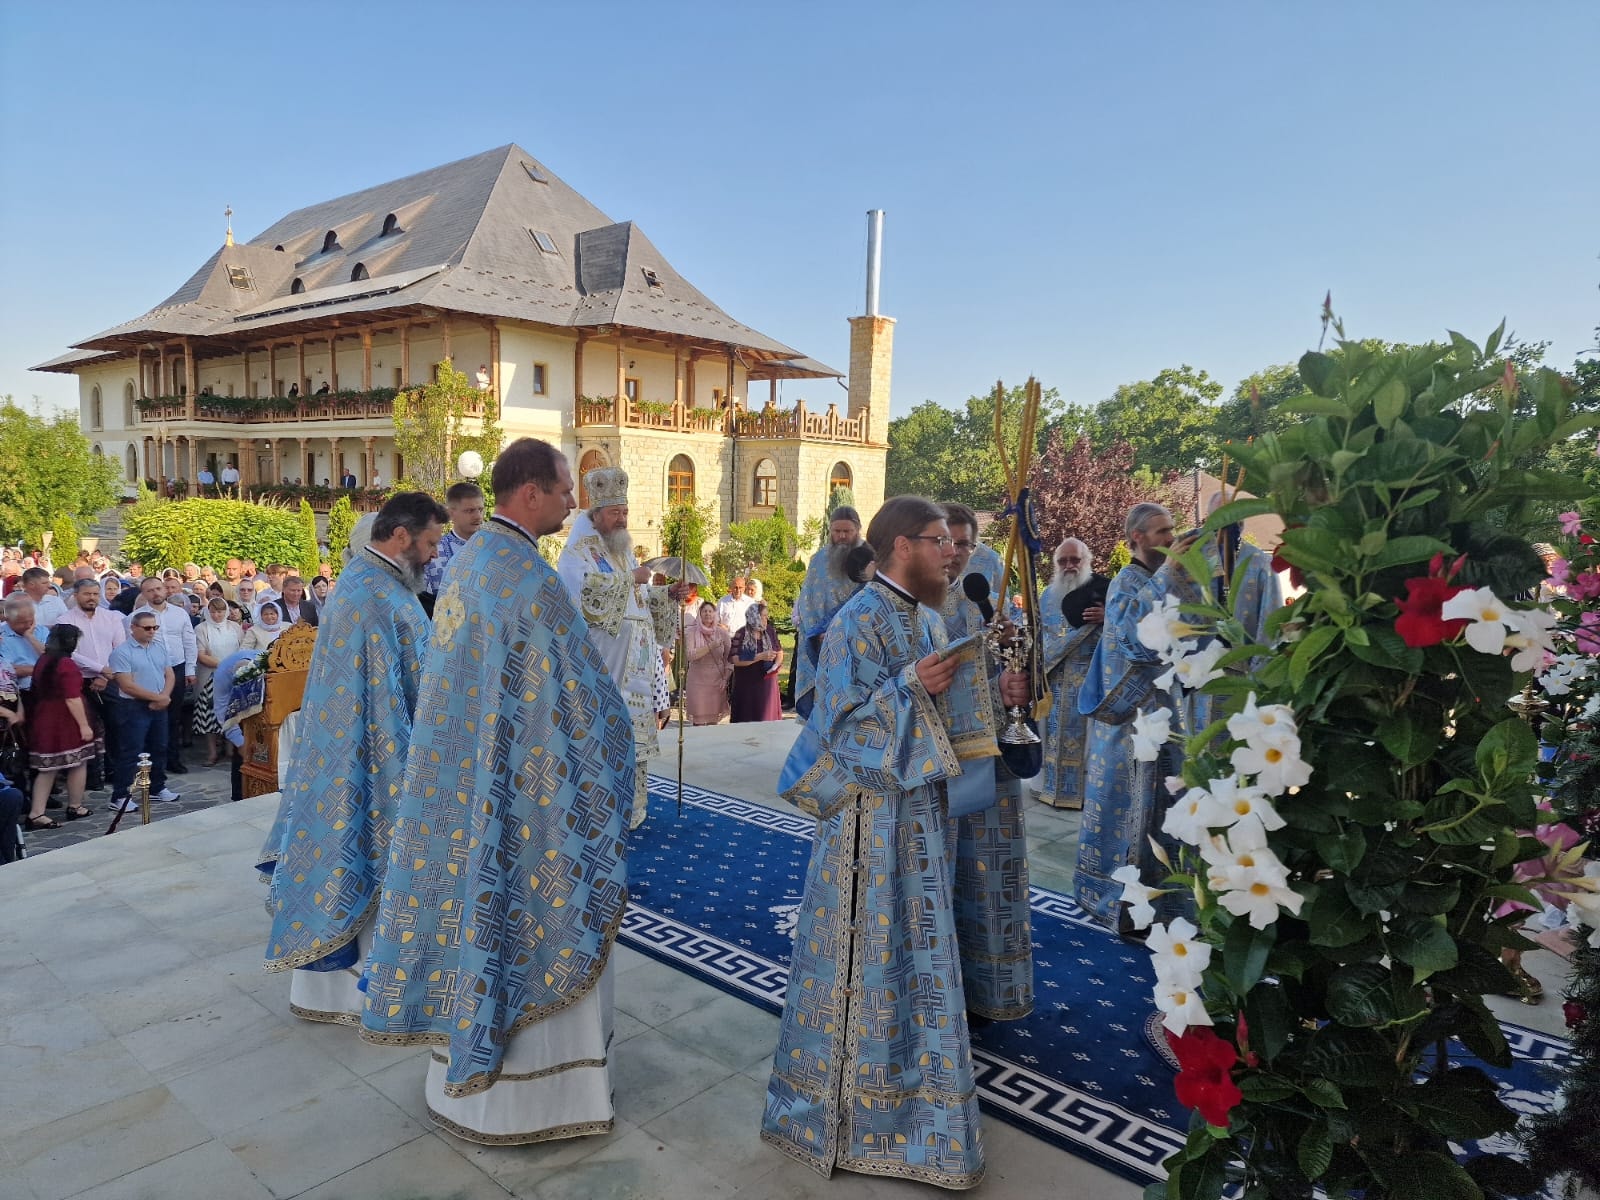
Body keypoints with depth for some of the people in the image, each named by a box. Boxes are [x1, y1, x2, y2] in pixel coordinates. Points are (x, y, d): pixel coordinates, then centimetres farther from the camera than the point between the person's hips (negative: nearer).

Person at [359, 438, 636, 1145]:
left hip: (461, 782, 9)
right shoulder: (530, 580, -21)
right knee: (529, 922, 5)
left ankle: (463, 1073, 35)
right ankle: (522, 1091, 21)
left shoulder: (466, 562, 7)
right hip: (524, 788, -9)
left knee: (475, 902, 18)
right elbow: (580, 694, -18)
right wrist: (615, 726, 0)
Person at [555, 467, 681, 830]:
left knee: (630, 727, 11)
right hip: (600, 659, -8)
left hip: (632, 660, 8)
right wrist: (630, 579, -16)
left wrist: (667, 595, 5)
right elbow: (589, 595, -23)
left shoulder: (624, 548, 18)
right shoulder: (579, 551, -6)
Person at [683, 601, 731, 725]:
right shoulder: (691, 632, -3)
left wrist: (725, 678, -2)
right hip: (698, 680, -1)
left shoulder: (722, 632, 3)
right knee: (699, 719, -3)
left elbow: (728, 658, 6)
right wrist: (711, 646, -21)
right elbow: (691, 655, -15)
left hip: (717, 680, 1)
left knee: (714, 719, 5)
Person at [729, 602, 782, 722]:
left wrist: (776, 665, -9)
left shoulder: (770, 632, 5)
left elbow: (779, 652, 12)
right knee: (747, 719, -1)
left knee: (768, 717, 5)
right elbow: (736, 660, -18)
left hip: (768, 682, 4)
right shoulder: (741, 635, -9)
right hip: (746, 686, -4)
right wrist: (761, 656, -22)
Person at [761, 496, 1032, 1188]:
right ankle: (846, 1106, 20)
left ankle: (908, 1080, 35)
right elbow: (840, 723, -19)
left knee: (918, 949, 18)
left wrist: (996, 694, 4)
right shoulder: (858, 623, -17)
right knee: (868, 953, 2)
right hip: (871, 812, -8)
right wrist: (909, 684, -24)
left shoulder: (928, 618, 9)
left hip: (920, 807, 9)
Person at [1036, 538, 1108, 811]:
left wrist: (1107, 617, -20)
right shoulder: (1048, 595, 14)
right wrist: (1038, 666, 14)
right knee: (1055, 731, 8)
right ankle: (1054, 787, 17)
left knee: (1088, 730, -5)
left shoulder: (1103, 588, -2)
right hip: (1054, 677, 5)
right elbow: (1040, 634, 21)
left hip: (1092, 675, -5)